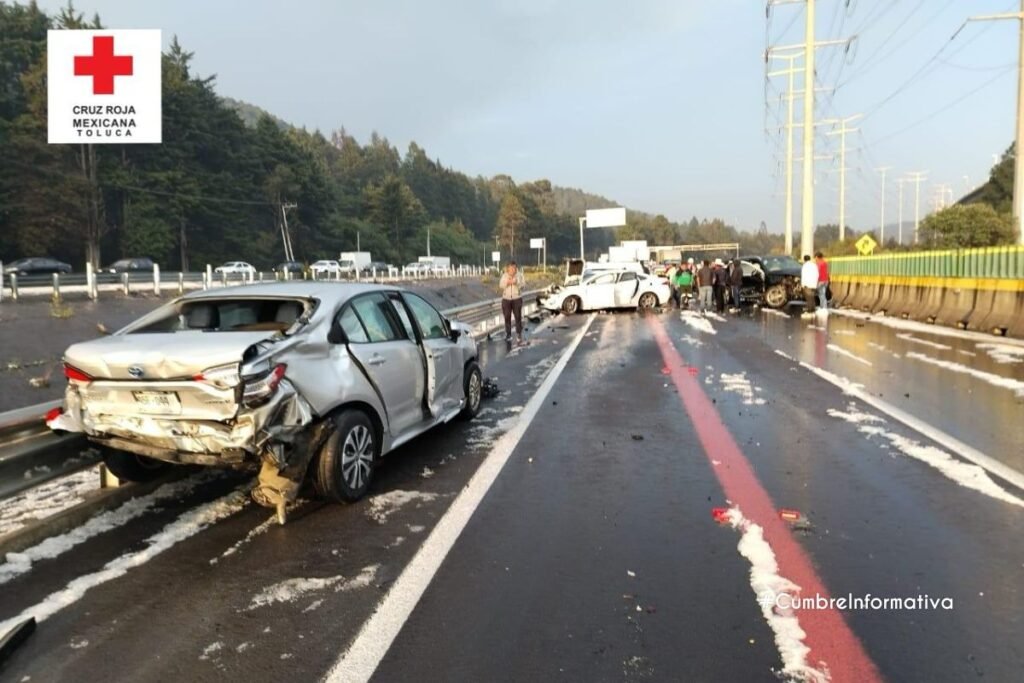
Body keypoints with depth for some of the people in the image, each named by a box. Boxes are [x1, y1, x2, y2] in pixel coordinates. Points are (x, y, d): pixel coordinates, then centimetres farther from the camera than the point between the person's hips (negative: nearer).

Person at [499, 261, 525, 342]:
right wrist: (507, 283, -19)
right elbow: (500, 285, -1)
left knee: (518, 316, -4)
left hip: (517, 298, -1)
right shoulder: (504, 275, 3)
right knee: (507, 317, 2)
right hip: (506, 299, 1)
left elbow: (523, 284, -5)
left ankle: (519, 334, 5)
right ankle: (508, 334, 10)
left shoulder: (519, 275, 0)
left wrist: (516, 283, -22)